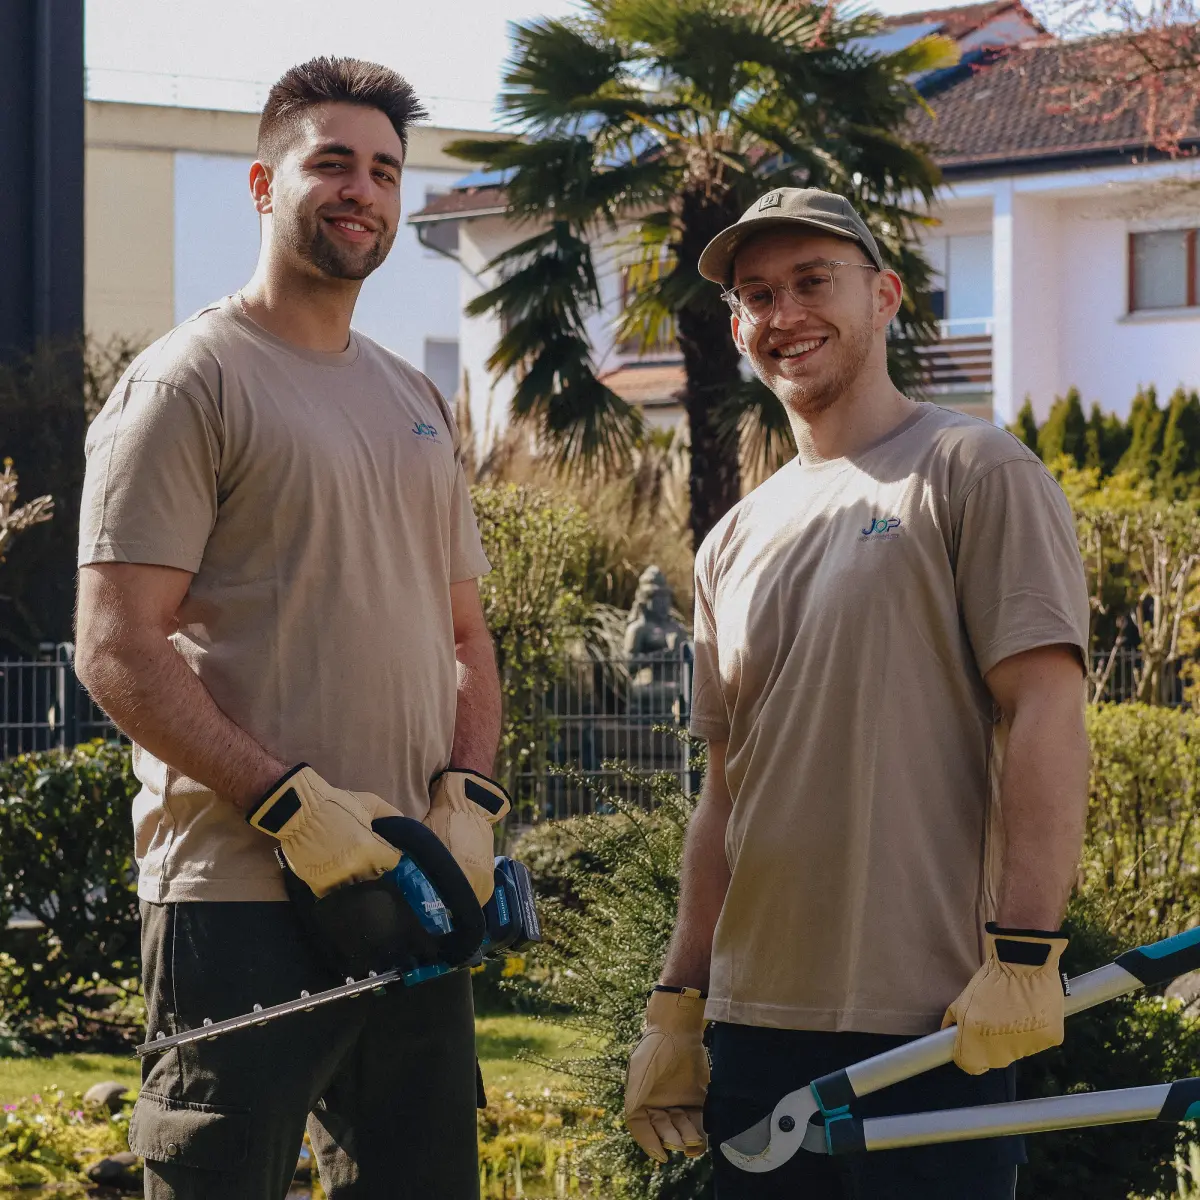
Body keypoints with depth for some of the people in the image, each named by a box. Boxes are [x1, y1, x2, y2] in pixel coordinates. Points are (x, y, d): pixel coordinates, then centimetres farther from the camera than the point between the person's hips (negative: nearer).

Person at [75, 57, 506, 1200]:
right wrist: (293, 806, -19)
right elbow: (118, 650, -12)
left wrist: (467, 799, 2)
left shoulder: (416, 403, 19)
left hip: (417, 893, 7)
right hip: (243, 906, -7)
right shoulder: (189, 380, -5)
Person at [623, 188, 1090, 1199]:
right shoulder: (735, 543, 17)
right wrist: (676, 1007, 14)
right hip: (755, 1033, 6)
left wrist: (1023, 954, -18)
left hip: (936, 1028, -6)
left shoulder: (974, 472, -2)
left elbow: (1045, 714, -10)